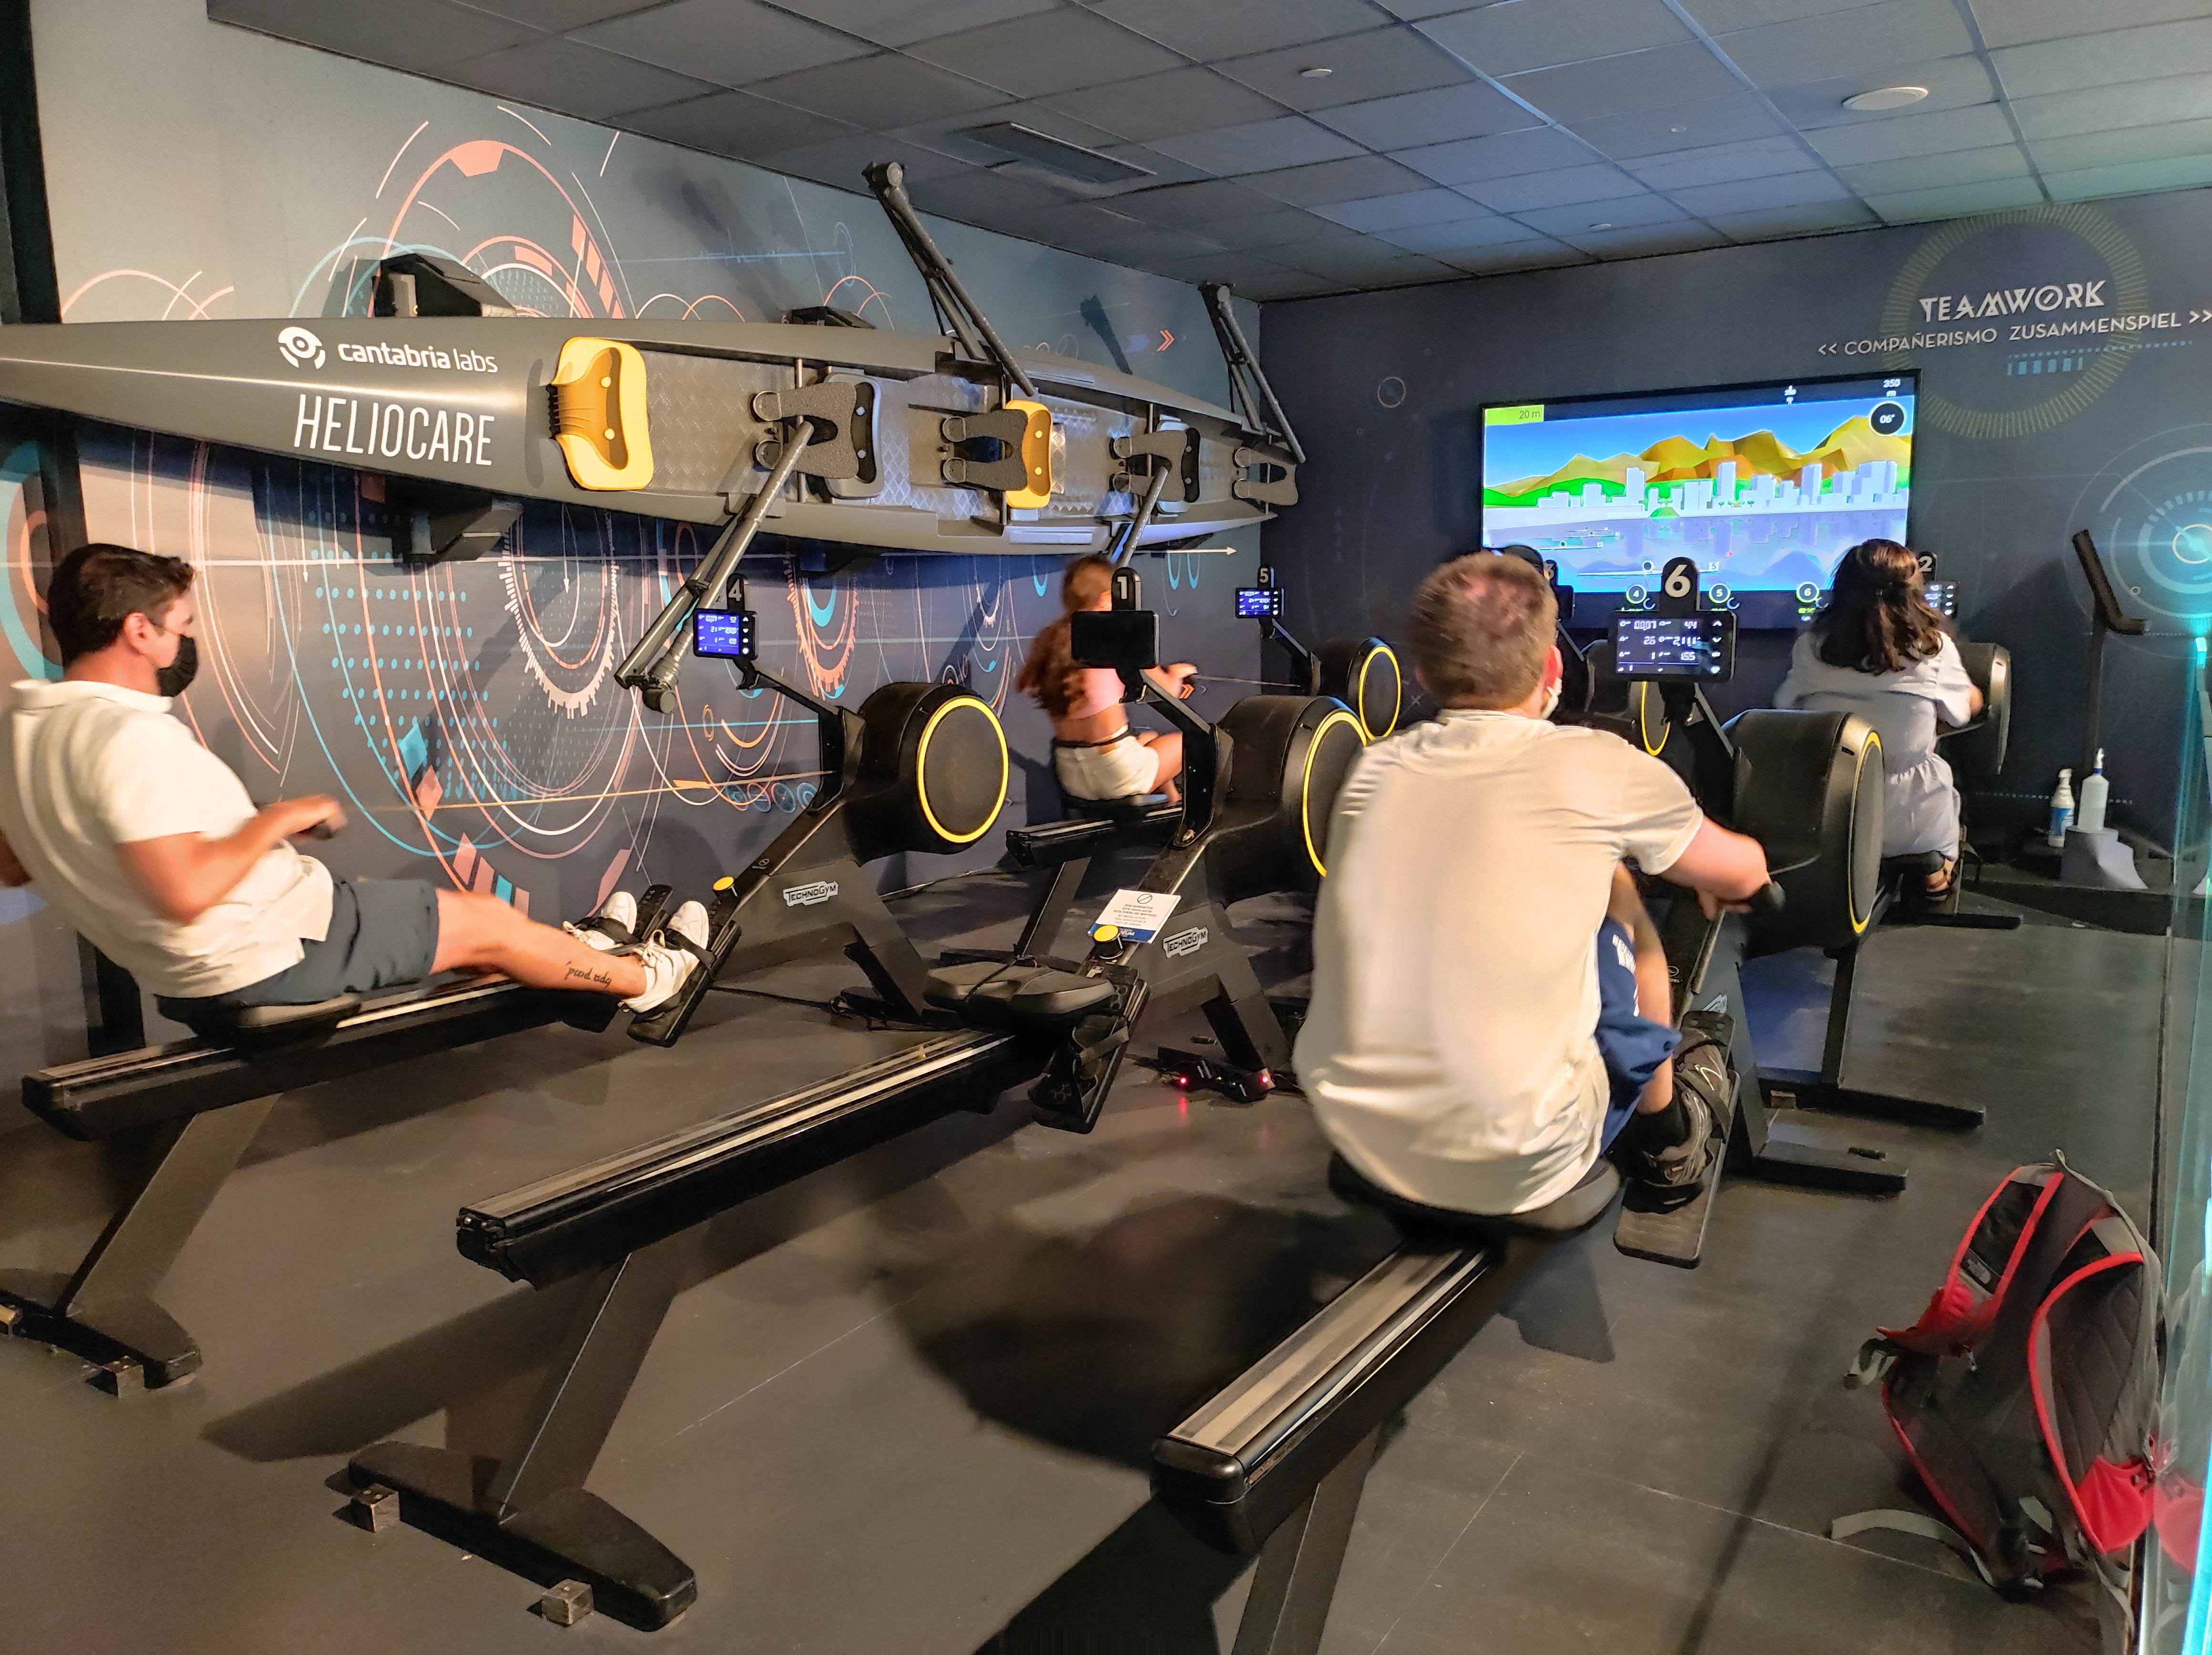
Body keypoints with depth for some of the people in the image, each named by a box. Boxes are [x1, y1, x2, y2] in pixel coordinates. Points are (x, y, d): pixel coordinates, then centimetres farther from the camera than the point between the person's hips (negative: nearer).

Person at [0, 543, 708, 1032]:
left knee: (454, 912, 25)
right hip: (275, 956, -10)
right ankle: (643, 976, 29)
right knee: (486, 922, 8)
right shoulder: (128, 737, -29)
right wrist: (281, 819, -20)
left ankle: (577, 952, 44)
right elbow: (186, 893, -35)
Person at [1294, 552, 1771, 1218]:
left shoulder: (1374, 769, 3)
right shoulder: (1599, 769, -8)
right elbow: (1744, 875, 12)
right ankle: (1665, 1141, 36)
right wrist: (1702, 875, 36)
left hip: (1356, 1138, 4)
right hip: (1510, 1168, -4)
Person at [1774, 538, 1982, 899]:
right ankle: (1937, 874, 44)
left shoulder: (1812, 645, -10)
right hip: (1909, 824, -2)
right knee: (1939, 773, 33)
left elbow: (1785, 705, 8)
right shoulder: (1933, 647, -13)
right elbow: (1968, 710, 6)